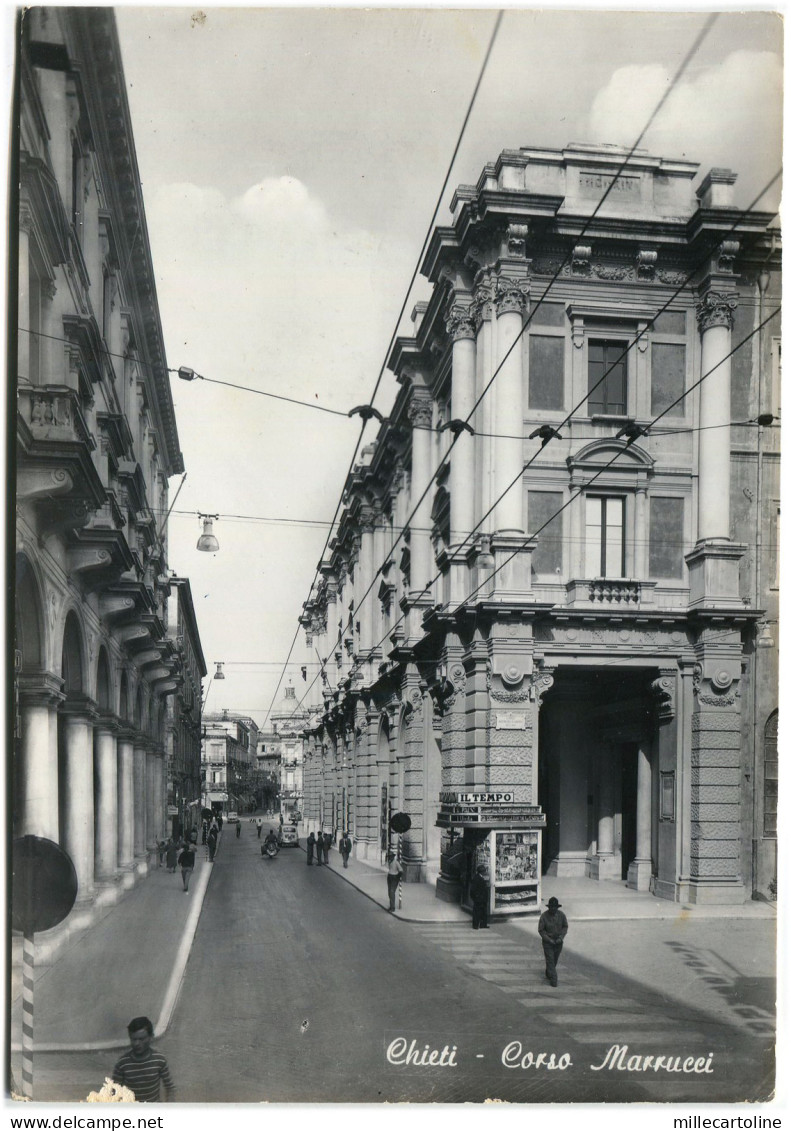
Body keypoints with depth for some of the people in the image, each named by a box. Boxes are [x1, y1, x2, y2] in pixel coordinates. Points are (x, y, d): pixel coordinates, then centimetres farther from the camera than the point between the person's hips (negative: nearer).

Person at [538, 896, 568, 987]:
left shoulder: (561, 915, -10)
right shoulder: (544, 916, -19)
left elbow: (565, 926, 1)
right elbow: (541, 930, -11)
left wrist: (561, 937, -13)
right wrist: (549, 939, -18)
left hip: (558, 942, 3)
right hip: (547, 942, -3)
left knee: (555, 960, 16)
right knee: (550, 960, -8)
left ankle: (548, 974, 39)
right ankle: (553, 979, -2)